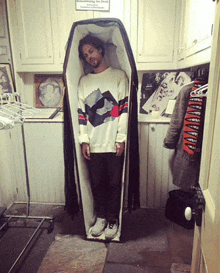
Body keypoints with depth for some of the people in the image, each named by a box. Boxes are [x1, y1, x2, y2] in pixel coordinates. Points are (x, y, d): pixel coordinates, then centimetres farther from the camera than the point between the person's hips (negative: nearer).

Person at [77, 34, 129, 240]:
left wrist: (121, 138, -11)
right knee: (97, 183, 13)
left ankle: (113, 219, 27)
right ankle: (101, 217, 33)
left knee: (115, 183, 8)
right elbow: (81, 113, 8)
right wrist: (84, 140, 0)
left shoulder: (119, 76, 2)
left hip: (113, 144, -3)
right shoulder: (84, 81, 12)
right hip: (93, 145, 3)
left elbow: (125, 108, -4)